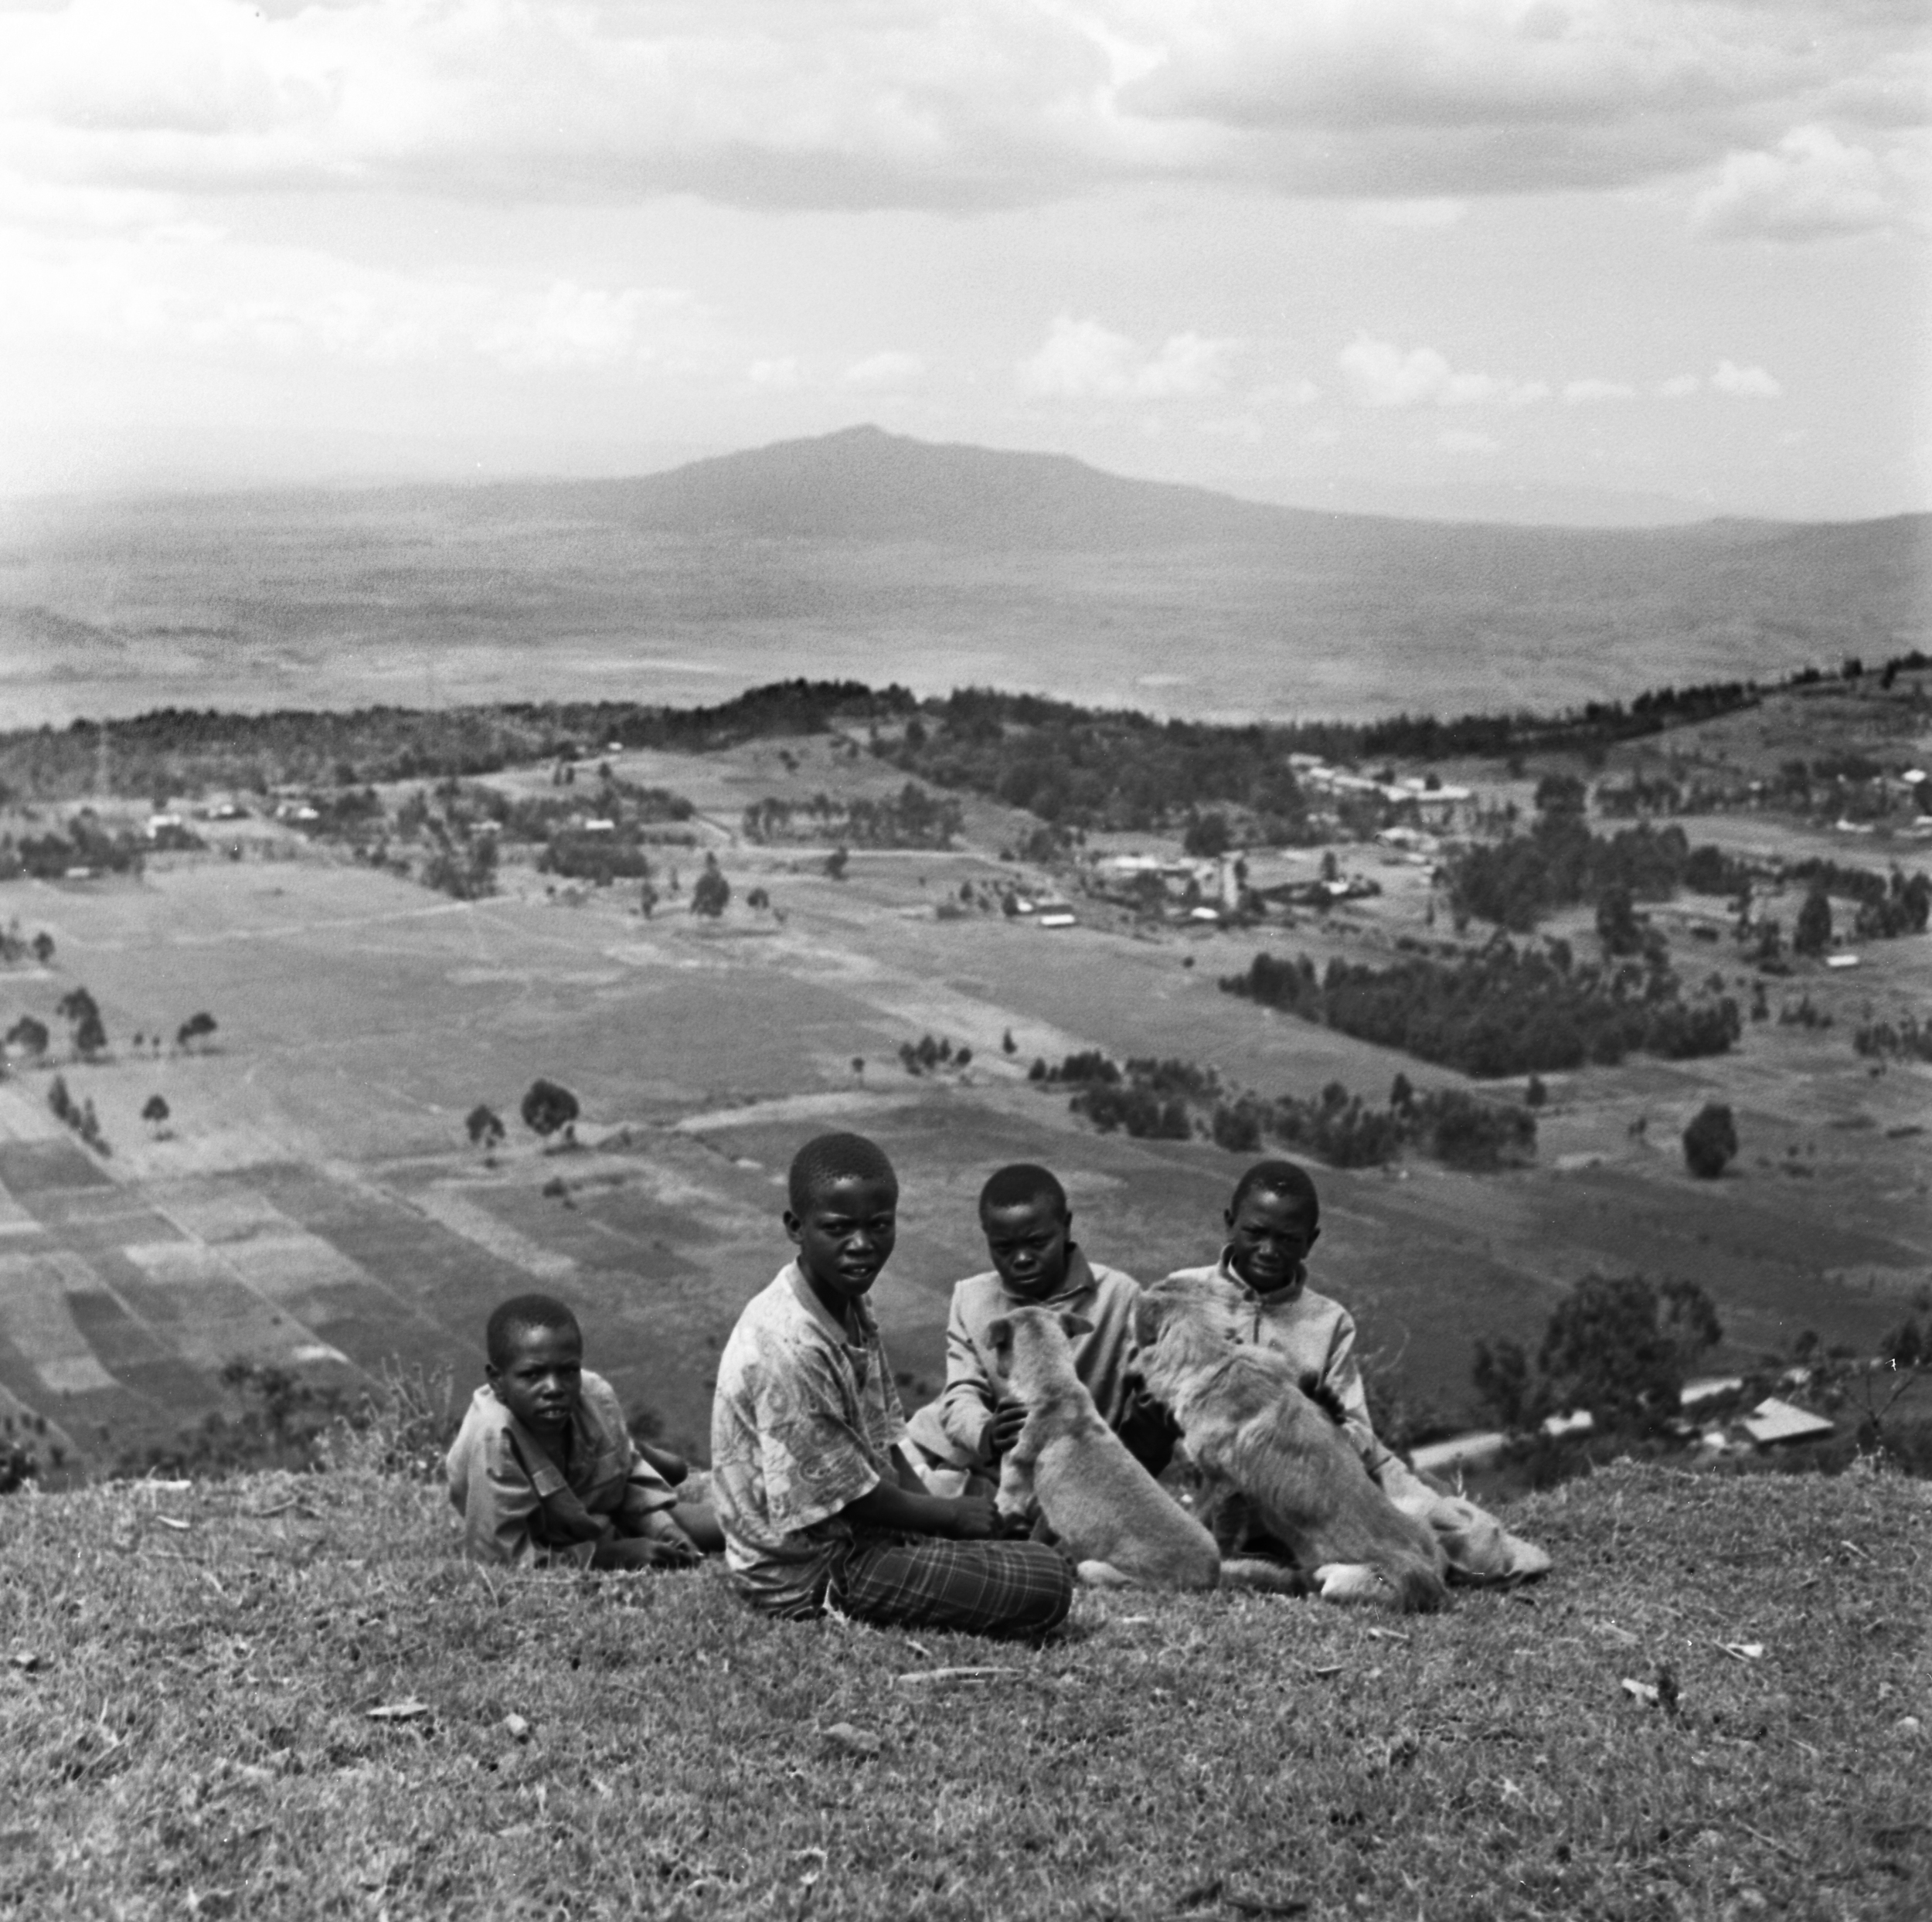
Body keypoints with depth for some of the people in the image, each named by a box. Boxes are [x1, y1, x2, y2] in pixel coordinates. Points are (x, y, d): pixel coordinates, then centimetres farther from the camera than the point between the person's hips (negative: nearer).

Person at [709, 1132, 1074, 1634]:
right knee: (1047, 1584, -14)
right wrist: (948, 1514, -8)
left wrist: (935, 1509, -6)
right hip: (815, 1577, -10)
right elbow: (848, 1496, -22)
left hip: (859, 1535, 10)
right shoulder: (787, 1350, -28)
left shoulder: (853, 1311, 3)